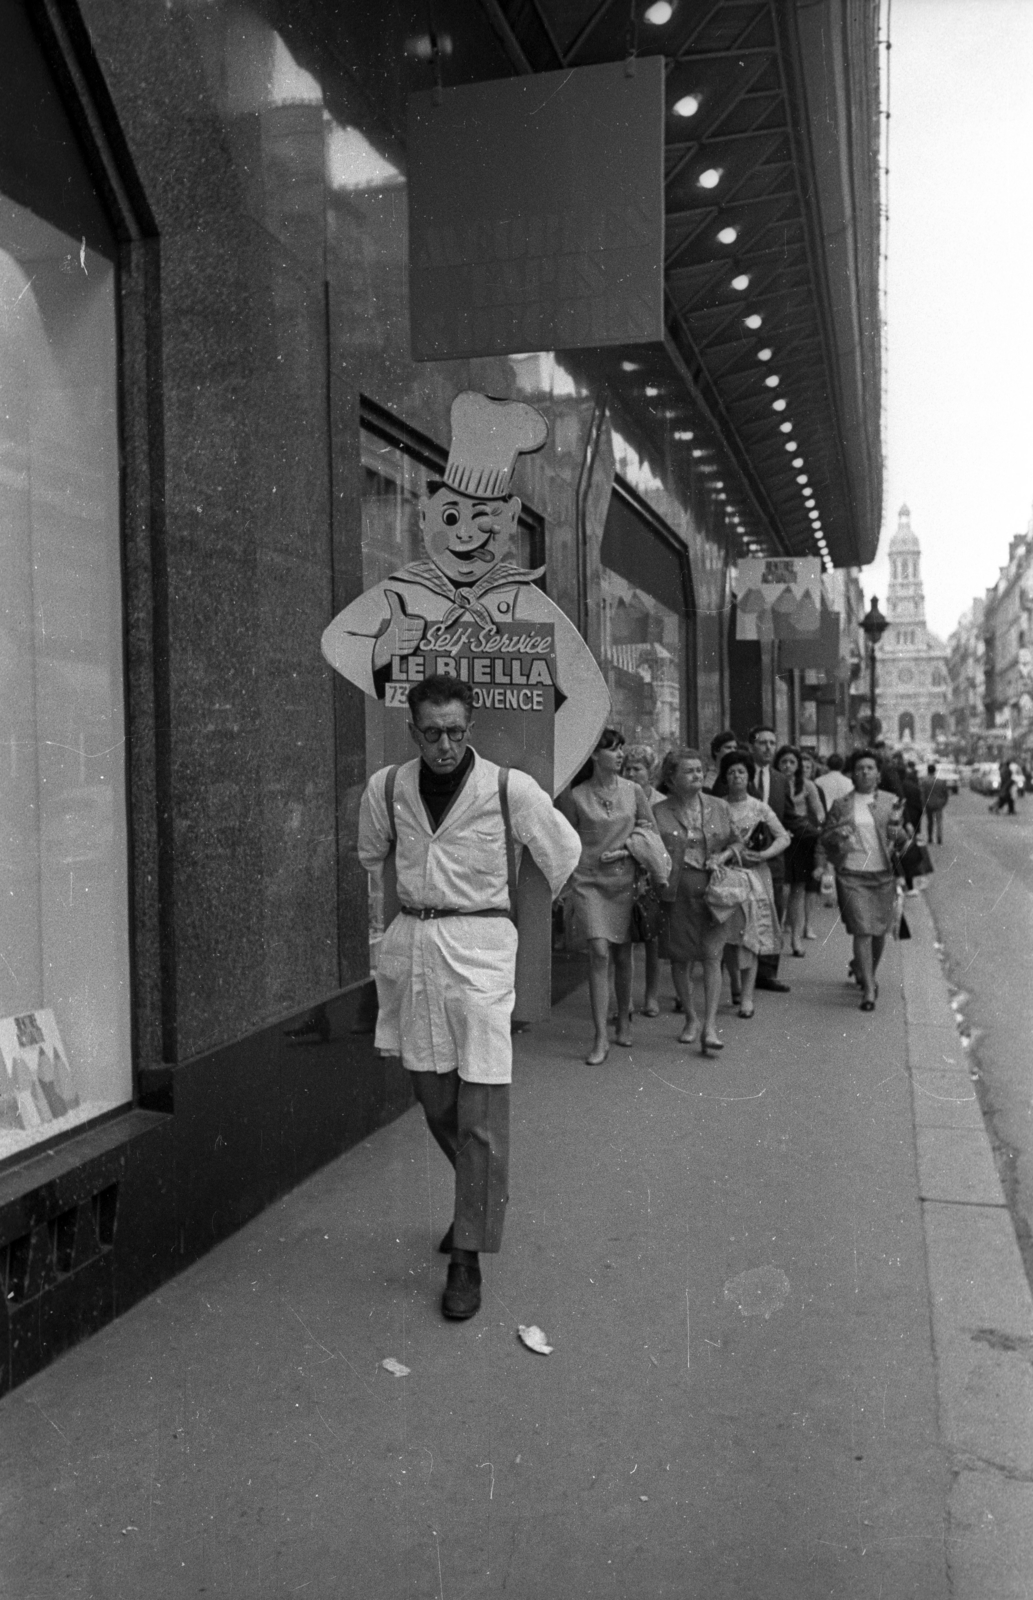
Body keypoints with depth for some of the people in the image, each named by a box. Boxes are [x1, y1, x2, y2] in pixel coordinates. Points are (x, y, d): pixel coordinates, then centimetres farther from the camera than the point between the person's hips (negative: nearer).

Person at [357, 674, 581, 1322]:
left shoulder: (510, 788, -10)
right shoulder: (386, 788, 0)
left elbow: (563, 852, 7)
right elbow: (371, 858, 21)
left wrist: (514, 918, 15)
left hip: (480, 947, -4)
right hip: (410, 946, 4)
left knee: (481, 1111, -5)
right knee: (435, 1098, 14)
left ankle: (469, 1256, 7)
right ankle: (483, 1197, 40)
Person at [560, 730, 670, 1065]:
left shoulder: (633, 791, 4)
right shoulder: (576, 796, -2)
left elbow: (652, 833, 12)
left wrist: (628, 850, -5)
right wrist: (564, 892, 5)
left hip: (625, 881, 2)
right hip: (589, 881, -2)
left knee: (622, 955, 10)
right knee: (599, 953, -12)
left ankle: (624, 1022, 29)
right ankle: (601, 1038, -8)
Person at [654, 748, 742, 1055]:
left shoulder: (719, 807, 8)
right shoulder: (659, 812, 0)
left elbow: (736, 843, 17)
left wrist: (724, 856, -3)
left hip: (711, 891, 1)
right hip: (675, 893, 0)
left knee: (711, 956, -8)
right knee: (680, 959, 8)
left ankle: (710, 1027, -7)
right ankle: (691, 1018, 26)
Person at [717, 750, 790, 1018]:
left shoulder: (759, 808, 3)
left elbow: (784, 837, 2)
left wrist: (763, 855, -12)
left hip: (754, 874, 0)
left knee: (751, 935, -5)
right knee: (728, 935, 3)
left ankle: (747, 995, -4)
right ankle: (735, 985, 24)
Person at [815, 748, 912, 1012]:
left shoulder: (891, 802, 7)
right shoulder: (840, 805, 4)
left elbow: (902, 842, 5)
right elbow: (824, 839, 10)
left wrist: (897, 825, -15)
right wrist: (820, 864, -2)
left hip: (884, 875, 2)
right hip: (852, 876, -2)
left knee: (879, 931, 11)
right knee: (862, 931, -10)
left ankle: (865, 973, 37)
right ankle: (869, 989, -4)